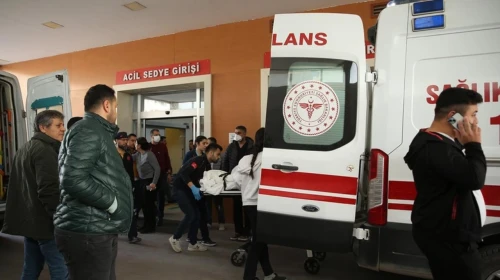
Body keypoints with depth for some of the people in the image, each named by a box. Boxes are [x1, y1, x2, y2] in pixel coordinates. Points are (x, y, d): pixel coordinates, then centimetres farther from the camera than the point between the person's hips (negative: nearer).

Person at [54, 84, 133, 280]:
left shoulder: (97, 132, 20)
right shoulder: (88, 131, -14)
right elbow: (73, 179, -26)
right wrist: (111, 202, -18)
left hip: (100, 230, 10)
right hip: (87, 233, -10)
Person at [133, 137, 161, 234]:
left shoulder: (149, 154, -17)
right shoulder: (138, 154, 5)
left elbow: (157, 169, -18)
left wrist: (154, 183, -22)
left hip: (149, 181, -7)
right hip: (142, 181, 7)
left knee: (149, 204, 1)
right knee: (145, 204, 14)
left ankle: (151, 226, 13)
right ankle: (147, 225, 26)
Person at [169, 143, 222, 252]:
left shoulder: (207, 165, 10)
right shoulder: (198, 160, -19)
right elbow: (183, 173, -28)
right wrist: (193, 187, -35)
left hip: (189, 189, 9)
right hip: (181, 188, -9)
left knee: (197, 215, 4)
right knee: (191, 215, -14)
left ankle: (193, 244, 12)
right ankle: (175, 238, 3)